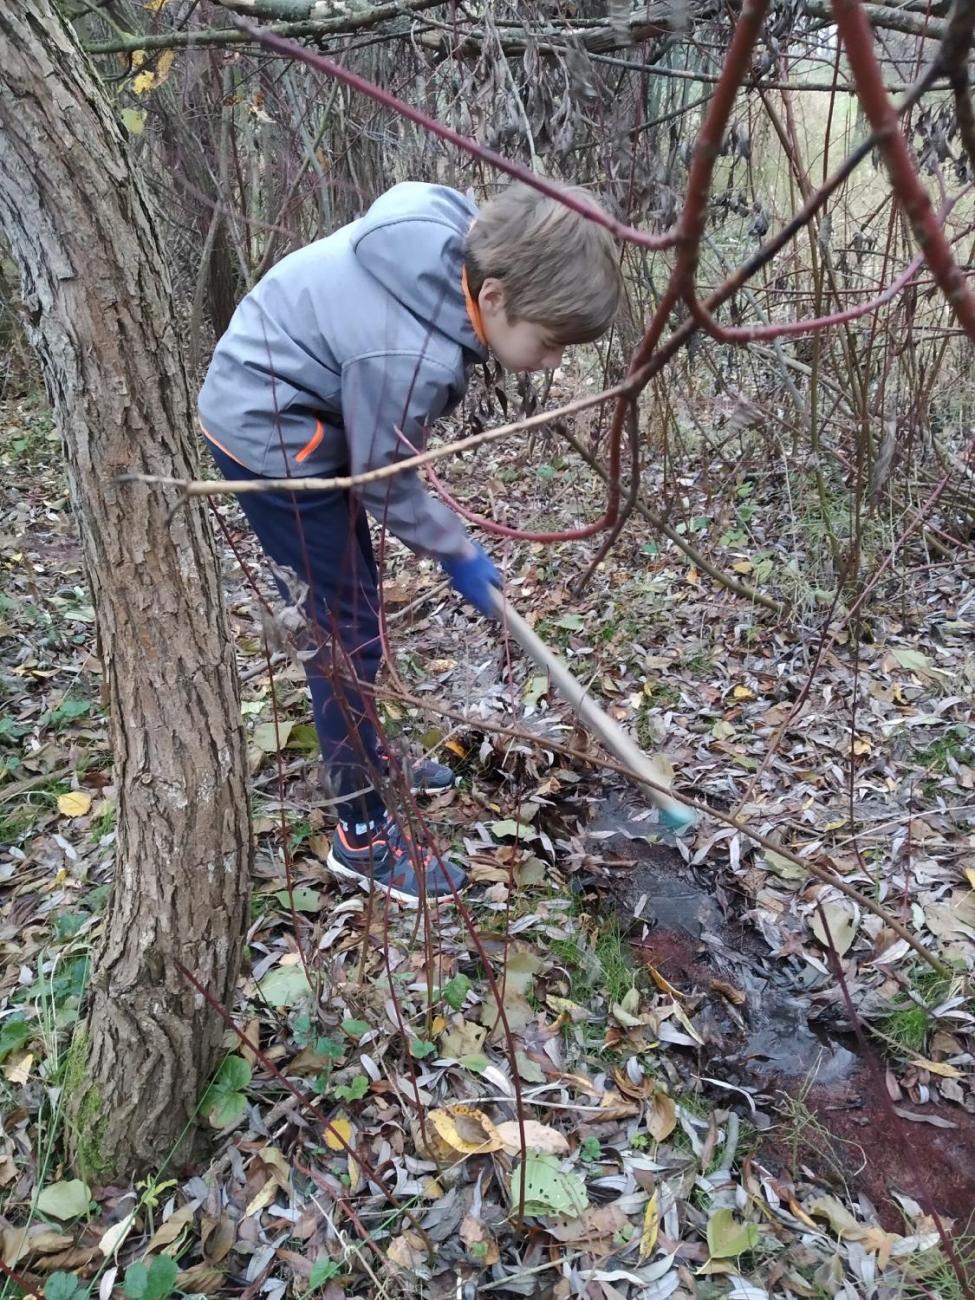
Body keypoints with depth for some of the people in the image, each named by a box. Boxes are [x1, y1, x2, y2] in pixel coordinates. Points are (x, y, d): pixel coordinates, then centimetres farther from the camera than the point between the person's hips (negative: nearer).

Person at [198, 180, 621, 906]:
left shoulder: (461, 239, -10)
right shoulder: (410, 356, -35)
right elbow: (385, 483, -19)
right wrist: (457, 552, -4)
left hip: (284, 408, 9)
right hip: (271, 437, -9)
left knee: (348, 609, 18)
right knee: (348, 630, -5)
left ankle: (364, 760, 37)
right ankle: (363, 835, 9)